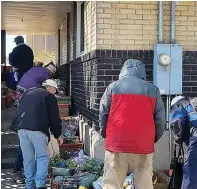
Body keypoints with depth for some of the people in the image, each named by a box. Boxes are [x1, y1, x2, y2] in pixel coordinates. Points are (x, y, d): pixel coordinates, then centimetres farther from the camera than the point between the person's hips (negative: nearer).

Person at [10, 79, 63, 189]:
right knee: (42, 156, 6)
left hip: (21, 128, 5)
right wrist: (58, 135, 14)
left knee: (28, 159, 12)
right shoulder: (49, 96, 6)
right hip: (37, 130, -5)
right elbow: (54, 118, 5)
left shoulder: (27, 93, 25)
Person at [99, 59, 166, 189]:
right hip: (143, 145, 1)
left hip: (116, 143, 0)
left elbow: (103, 114, 5)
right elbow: (160, 119, 6)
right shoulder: (153, 89, 4)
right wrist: (153, 139, 18)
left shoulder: (113, 87, 2)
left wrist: (105, 135, 18)